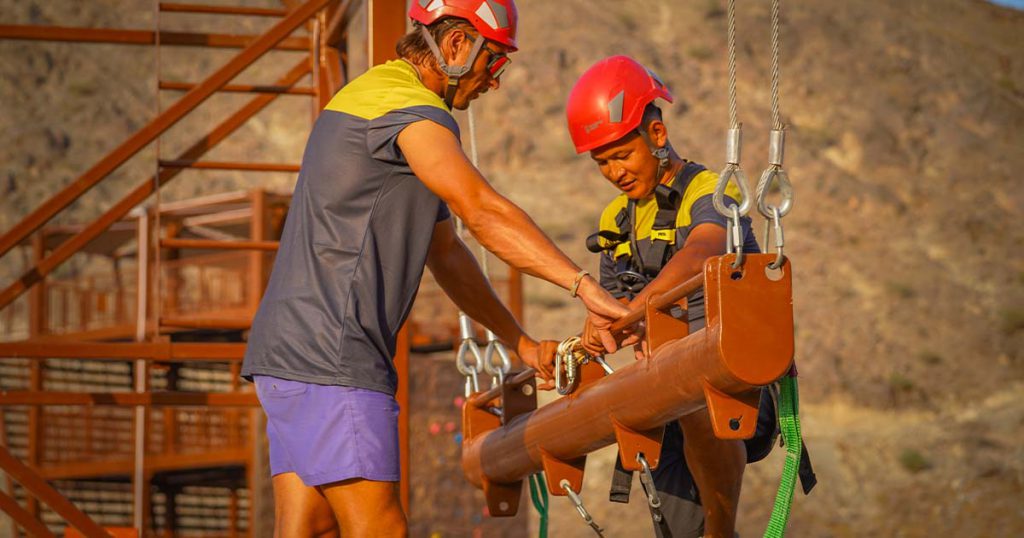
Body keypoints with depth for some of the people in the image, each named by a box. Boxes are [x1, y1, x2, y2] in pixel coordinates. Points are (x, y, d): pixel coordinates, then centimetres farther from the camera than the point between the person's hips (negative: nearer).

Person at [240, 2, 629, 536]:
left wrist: (520, 342, 25)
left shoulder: (370, 95, 24)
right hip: (329, 353, -11)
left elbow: (445, 253, 27)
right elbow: (482, 212, -25)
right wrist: (586, 287, -32)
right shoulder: (407, 106, -10)